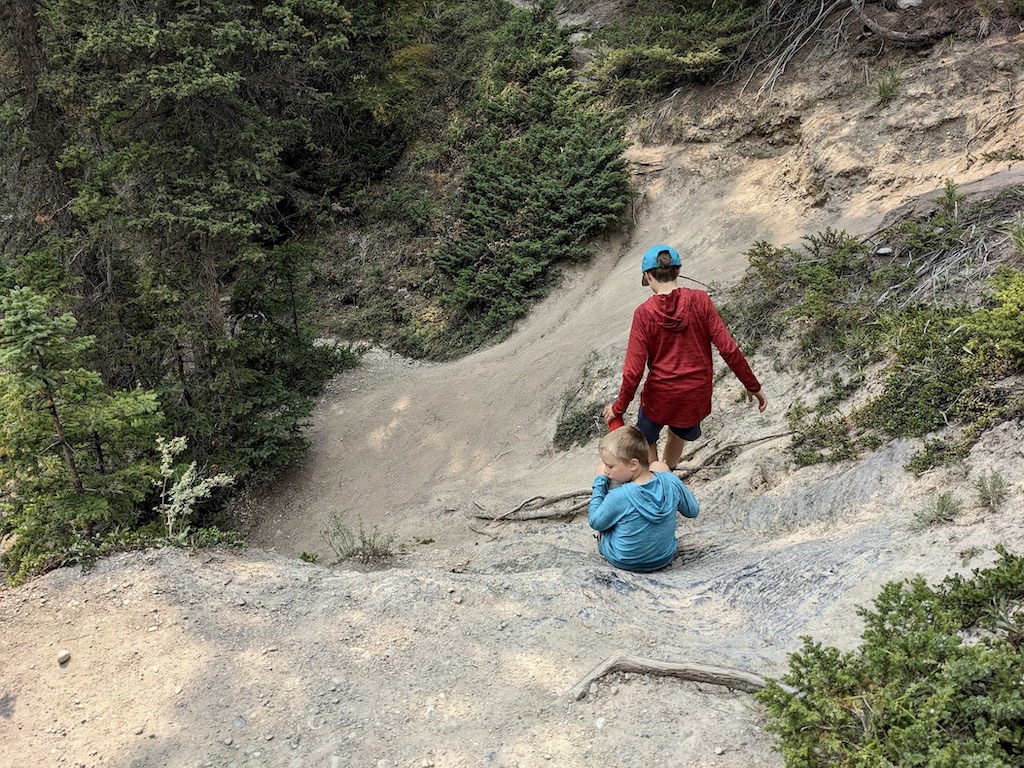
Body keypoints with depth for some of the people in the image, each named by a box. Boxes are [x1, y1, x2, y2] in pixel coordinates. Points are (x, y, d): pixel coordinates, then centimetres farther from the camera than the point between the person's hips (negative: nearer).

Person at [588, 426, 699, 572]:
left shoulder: (618, 497, -31)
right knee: (660, 467, 7)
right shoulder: (672, 482, -20)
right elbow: (693, 511, -2)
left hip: (622, 561, -3)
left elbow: (595, 523, -11)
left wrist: (600, 481, -8)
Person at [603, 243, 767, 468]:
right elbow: (728, 349, -13)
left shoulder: (644, 313, -16)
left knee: (646, 441, 26)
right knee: (679, 432, 33)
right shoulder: (699, 300, -12)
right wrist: (753, 386, -1)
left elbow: (633, 370, -15)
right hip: (697, 395, 3)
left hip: (660, 395, -3)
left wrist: (619, 407, -1)